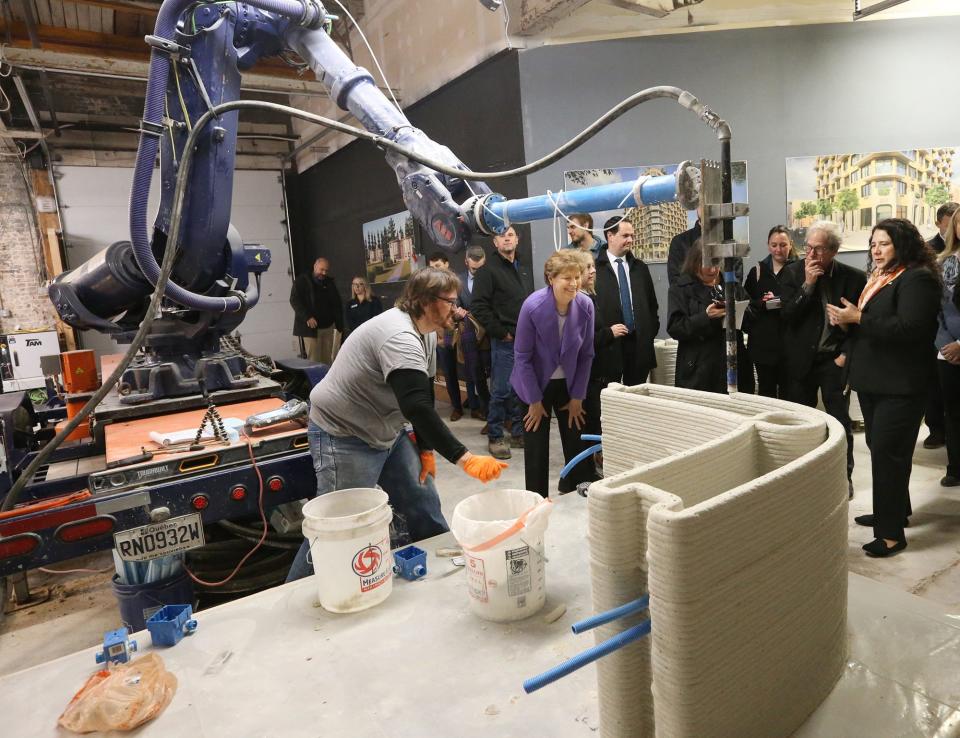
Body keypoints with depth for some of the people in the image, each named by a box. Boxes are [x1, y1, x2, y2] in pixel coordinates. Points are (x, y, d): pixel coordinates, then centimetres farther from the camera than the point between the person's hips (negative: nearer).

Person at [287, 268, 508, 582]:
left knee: (424, 505, 11)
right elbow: (416, 407, -40)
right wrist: (465, 459, -42)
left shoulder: (426, 333, 4)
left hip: (387, 432, 10)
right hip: (345, 437, -9)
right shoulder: (399, 337, -29)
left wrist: (425, 448, 7)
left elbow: (425, 396, 10)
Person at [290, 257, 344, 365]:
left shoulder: (330, 283, 15)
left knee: (327, 360, 5)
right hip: (310, 327, -5)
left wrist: (339, 325, 5)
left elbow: (337, 305, 16)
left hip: (327, 327, 5)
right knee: (314, 361, -8)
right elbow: (294, 300, -10)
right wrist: (307, 317, -22)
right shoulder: (302, 281, 0)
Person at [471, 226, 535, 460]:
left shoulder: (524, 268, 17)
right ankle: (495, 437, 9)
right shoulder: (488, 270, -5)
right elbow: (480, 307, -12)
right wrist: (501, 333, -12)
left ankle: (518, 433, 22)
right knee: (501, 390, -3)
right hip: (504, 342, -6)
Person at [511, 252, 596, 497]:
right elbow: (522, 357, -14)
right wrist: (535, 401, -10)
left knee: (576, 439, 8)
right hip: (537, 383, -3)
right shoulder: (532, 306, -23)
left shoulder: (585, 305, -14)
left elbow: (586, 355, -3)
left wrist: (578, 396, 1)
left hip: (569, 383, 3)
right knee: (536, 446, 2)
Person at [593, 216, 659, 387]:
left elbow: (652, 303, 19)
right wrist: (606, 332, -11)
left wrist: (651, 330, 8)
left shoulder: (640, 267, 14)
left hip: (640, 343, 5)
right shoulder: (595, 268, -5)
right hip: (609, 345, -5)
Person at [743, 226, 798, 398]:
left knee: (787, 393, 6)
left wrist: (782, 302, -20)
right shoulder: (757, 271, 10)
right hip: (763, 343, 2)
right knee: (766, 392, 10)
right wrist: (763, 303, -13)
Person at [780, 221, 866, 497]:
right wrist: (807, 284, -17)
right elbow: (787, 316, -9)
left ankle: (844, 475, 20)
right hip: (801, 360, 1)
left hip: (835, 360, -1)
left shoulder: (853, 277, -3)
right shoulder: (792, 272, -2)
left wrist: (846, 354, -6)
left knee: (840, 422, 4)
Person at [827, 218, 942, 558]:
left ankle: (892, 532, 2)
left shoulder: (917, 278, -12)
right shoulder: (879, 278, 16)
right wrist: (846, 319, 2)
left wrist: (858, 318, -22)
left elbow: (909, 327, -24)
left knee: (887, 453, -7)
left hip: (899, 386, -9)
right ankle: (895, 510, 31)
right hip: (873, 380, 9)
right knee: (880, 449, 15)